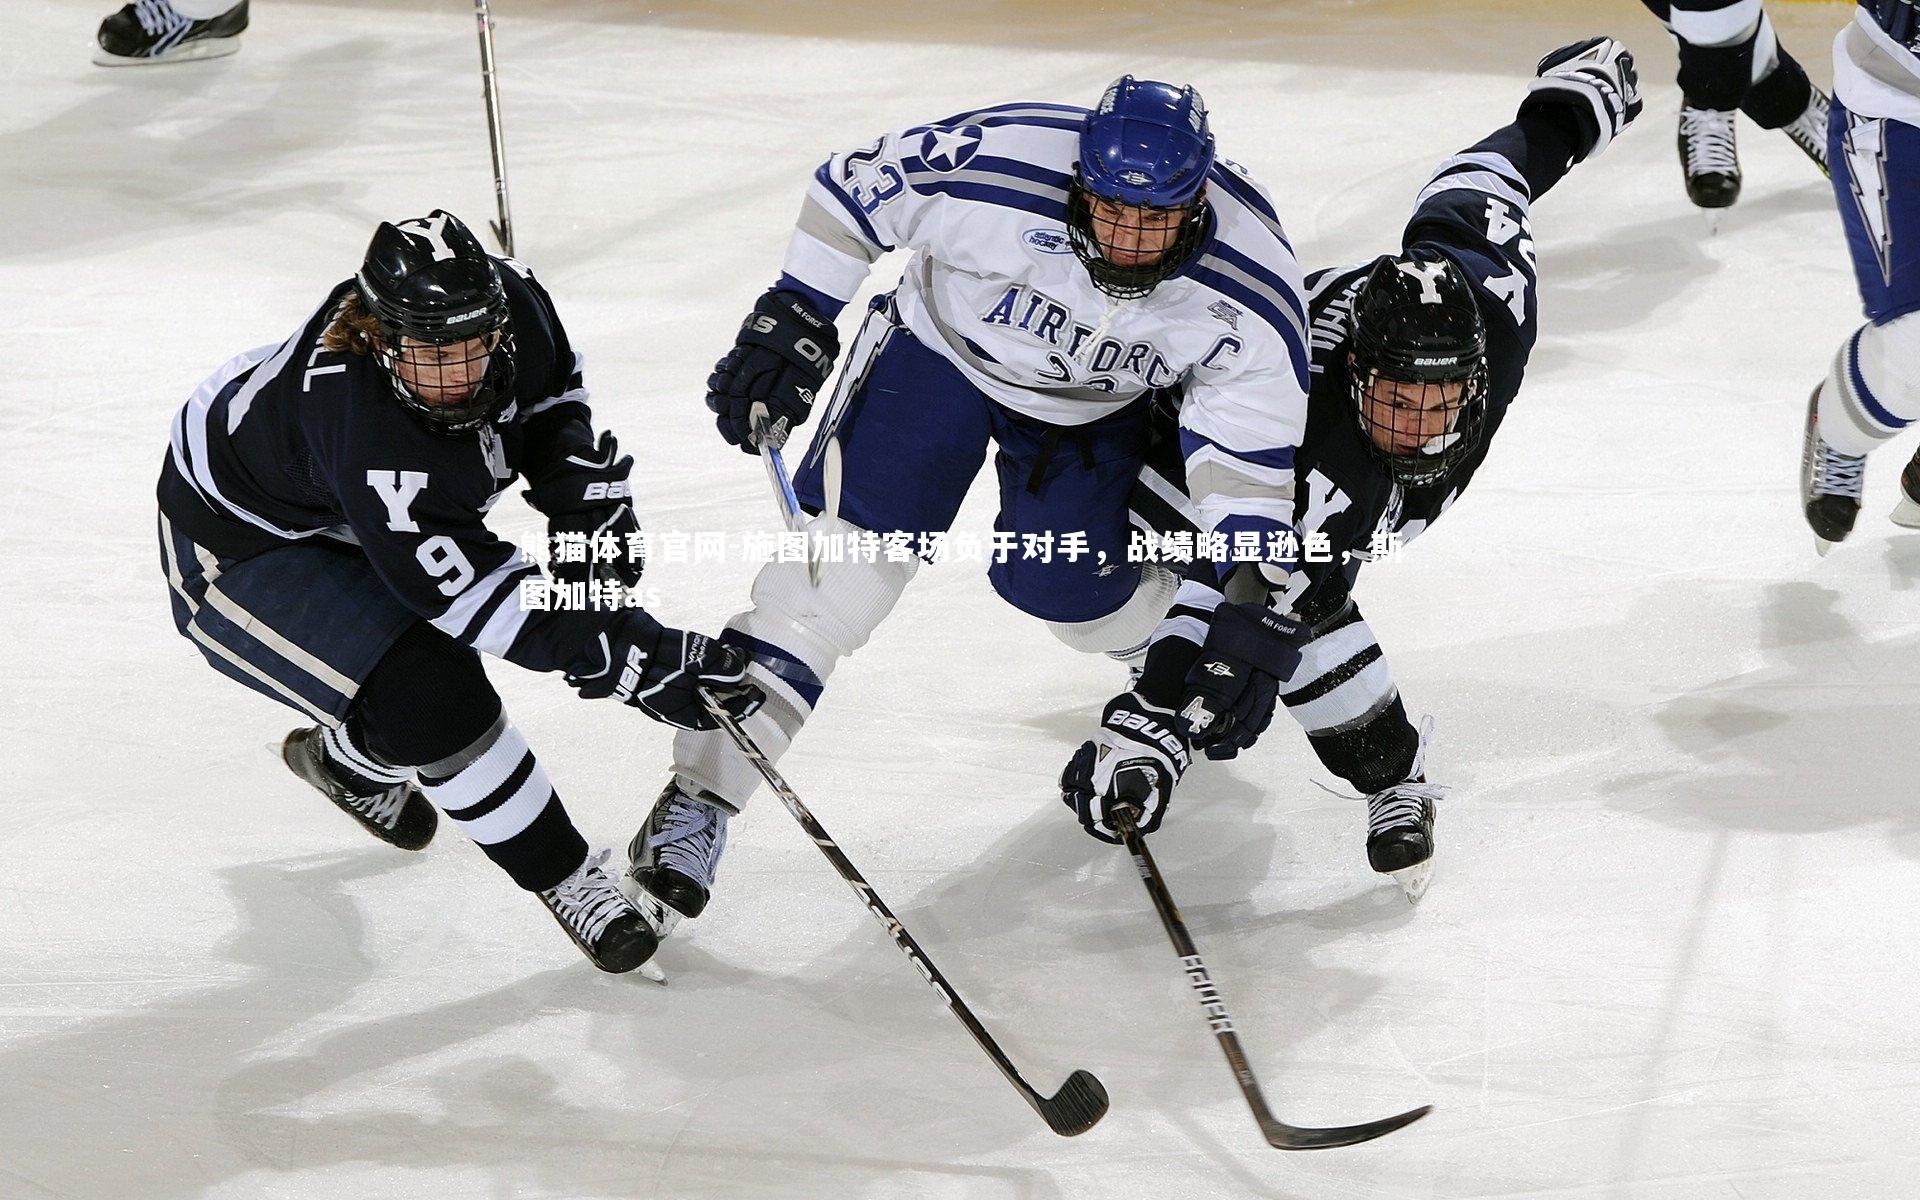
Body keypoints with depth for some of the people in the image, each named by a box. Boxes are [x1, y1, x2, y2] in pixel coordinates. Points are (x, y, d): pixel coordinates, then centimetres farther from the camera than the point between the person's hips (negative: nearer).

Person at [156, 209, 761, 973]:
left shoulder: (510, 301, -24)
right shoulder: (358, 425, -43)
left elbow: (553, 396, 0)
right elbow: (471, 588, -40)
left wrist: (587, 495, -13)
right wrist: (631, 661, -41)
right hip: (234, 548, -8)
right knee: (431, 699, -21)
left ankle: (348, 760, 52)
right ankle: (564, 879, -3)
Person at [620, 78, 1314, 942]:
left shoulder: (1248, 289, -30)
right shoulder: (994, 165, -36)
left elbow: (1253, 450, -21)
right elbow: (851, 189, -18)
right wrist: (795, 321, -17)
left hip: (1094, 404, 2)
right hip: (943, 345, -2)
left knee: (1067, 592, -2)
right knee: (847, 554, -14)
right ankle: (703, 793, -12)